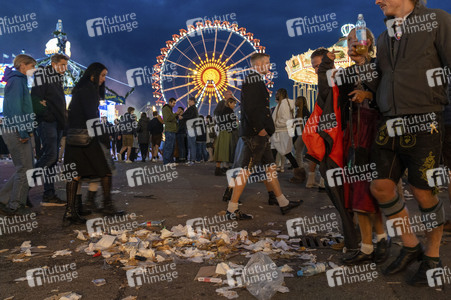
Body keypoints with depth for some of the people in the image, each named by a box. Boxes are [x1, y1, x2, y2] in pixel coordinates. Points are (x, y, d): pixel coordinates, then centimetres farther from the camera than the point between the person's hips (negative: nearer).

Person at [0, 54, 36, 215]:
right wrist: (22, 132, -20)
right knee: (24, 169, -4)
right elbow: (14, 108, -18)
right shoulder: (16, 81, -9)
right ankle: (15, 206, 5)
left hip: (18, 131, 10)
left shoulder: (19, 80, 21)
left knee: (24, 169, 13)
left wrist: (26, 130, 16)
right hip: (17, 132, -10)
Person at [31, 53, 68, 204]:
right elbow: (35, 98, -14)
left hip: (57, 124, 9)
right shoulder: (43, 76, -4)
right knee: (50, 155, -18)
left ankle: (49, 194, 11)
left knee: (53, 159, 7)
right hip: (47, 123, -9)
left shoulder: (58, 80, 22)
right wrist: (46, 115, -17)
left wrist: (63, 121, 15)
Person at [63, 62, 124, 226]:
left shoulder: (80, 89, 20)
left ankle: (70, 212, 5)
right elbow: (91, 115, -15)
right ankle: (107, 206, 10)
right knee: (105, 168, 2)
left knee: (75, 173, 5)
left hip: (73, 136, 9)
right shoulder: (88, 88, -8)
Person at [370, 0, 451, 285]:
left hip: (423, 124, -5)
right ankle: (410, 246, 26)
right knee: (381, 187, 4)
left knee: (424, 192, 1)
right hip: (389, 126, 6)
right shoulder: (383, 38, 17)